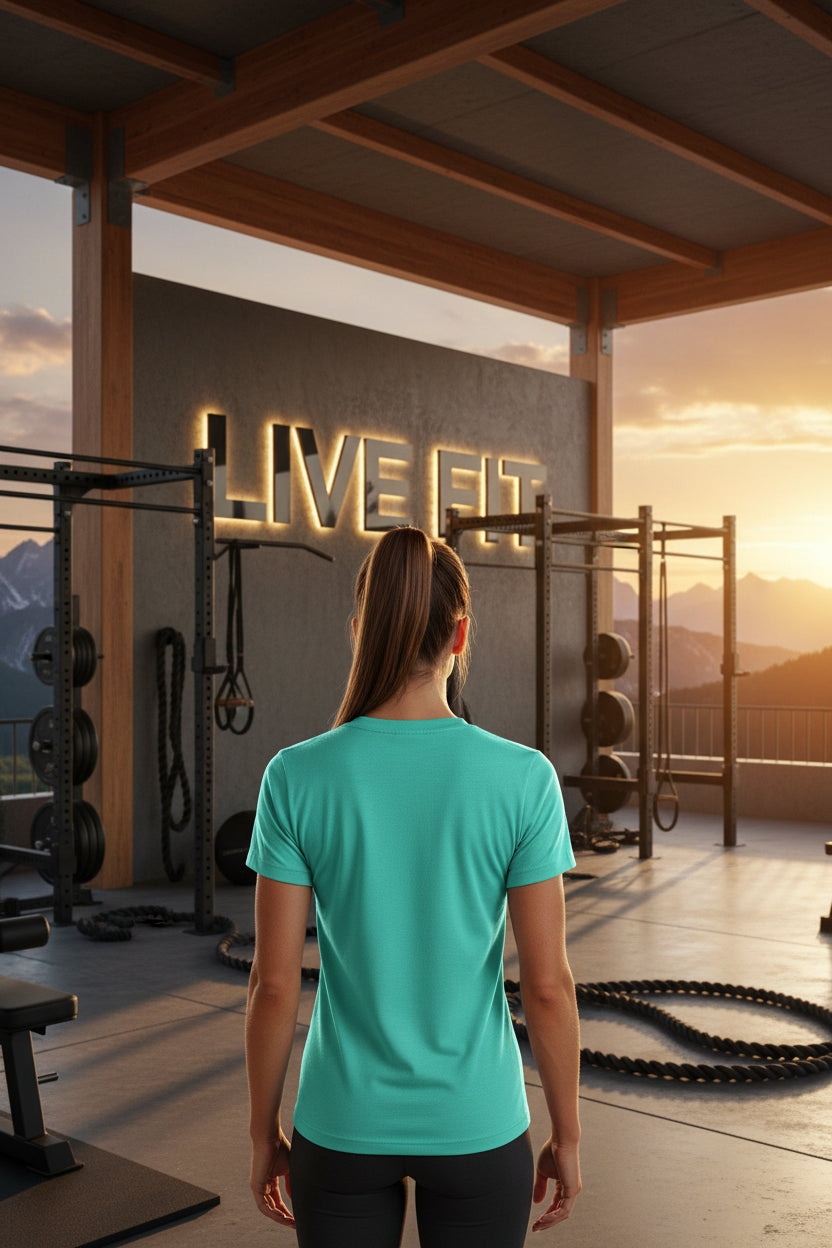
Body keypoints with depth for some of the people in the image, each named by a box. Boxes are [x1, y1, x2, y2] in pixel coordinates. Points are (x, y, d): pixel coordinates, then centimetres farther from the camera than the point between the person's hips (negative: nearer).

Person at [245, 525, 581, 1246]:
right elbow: (549, 983, -11)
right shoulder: (524, 780, -15)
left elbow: (274, 983, -9)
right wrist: (567, 1136, 4)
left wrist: (263, 1134, 5)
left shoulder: (296, 779, -14)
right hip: (476, 1128, 0)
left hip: (344, 1125, 1)